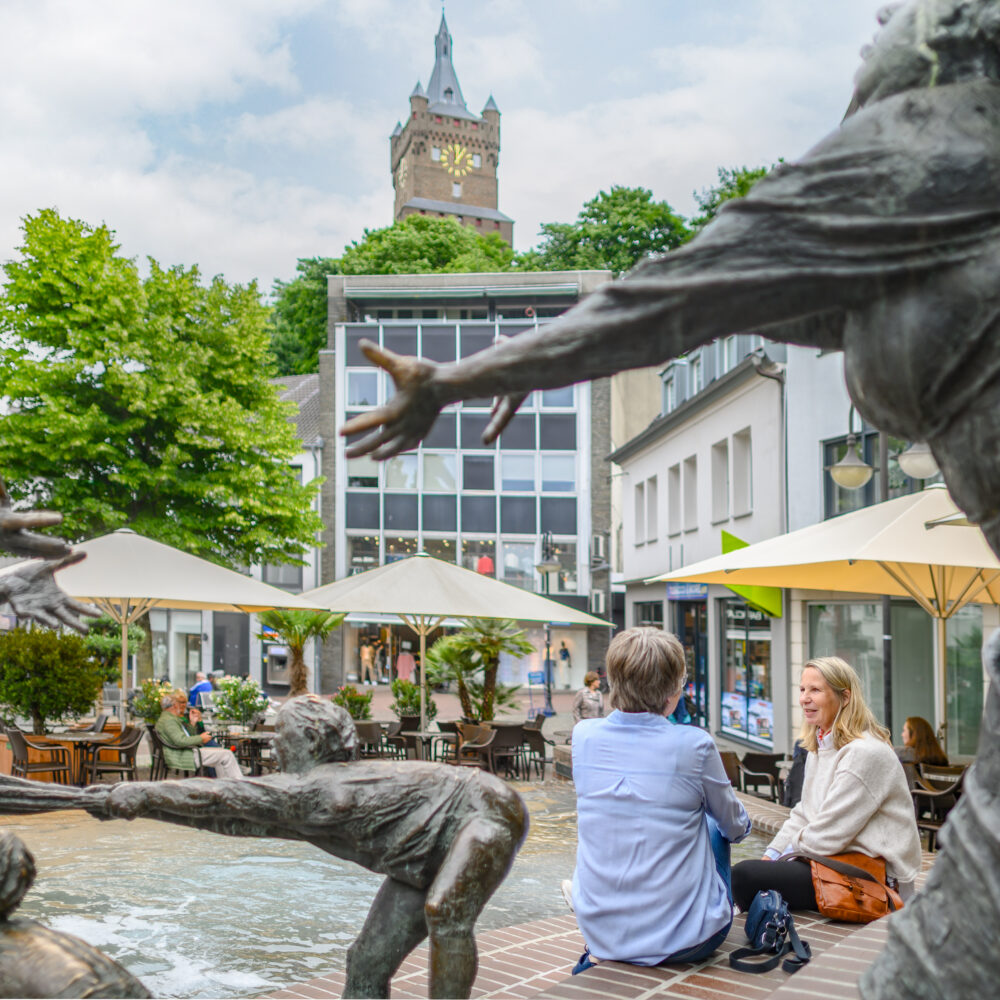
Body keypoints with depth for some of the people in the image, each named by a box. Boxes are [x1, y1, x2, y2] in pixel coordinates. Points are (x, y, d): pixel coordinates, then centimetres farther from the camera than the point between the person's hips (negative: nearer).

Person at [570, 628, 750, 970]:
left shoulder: (583, 736, -5)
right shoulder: (694, 745, -15)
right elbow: (736, 827, 4)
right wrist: (741, 824, 28)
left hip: (600, 935, 3)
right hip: (683, 939, -3)